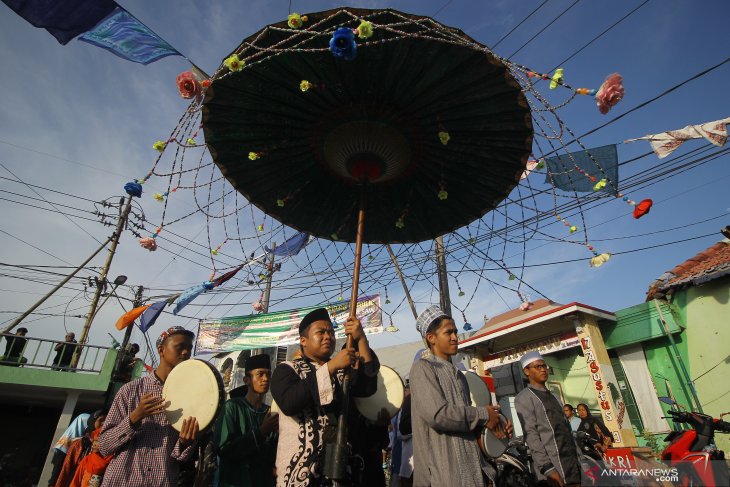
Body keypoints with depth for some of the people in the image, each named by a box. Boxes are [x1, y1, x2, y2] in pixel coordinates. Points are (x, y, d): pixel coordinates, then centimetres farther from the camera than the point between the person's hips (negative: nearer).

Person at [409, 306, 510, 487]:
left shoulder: (459, 375, 16)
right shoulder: (422, 367, -10)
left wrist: (493, 424, 0)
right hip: (443, 470, -7)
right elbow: (437, 414, -22)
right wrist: (483, 415, -10)